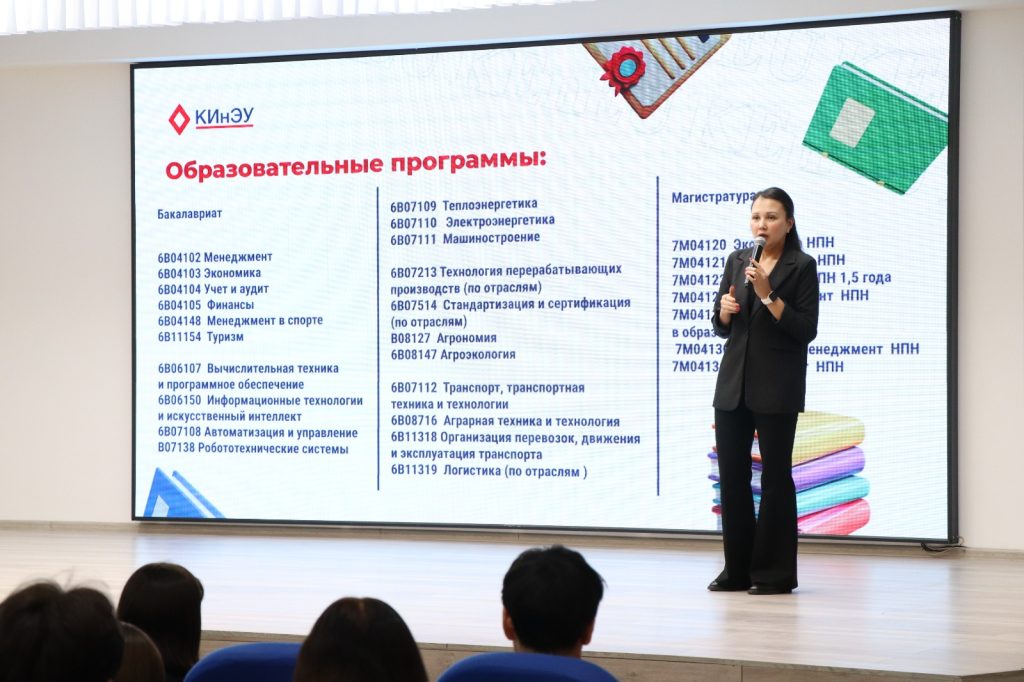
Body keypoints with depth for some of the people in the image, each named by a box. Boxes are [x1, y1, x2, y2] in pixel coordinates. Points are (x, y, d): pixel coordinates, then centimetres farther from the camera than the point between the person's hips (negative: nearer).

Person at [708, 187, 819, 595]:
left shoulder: (801, 267, -5)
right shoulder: (737, 261, 10)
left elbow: (806, 330, -12)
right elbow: (721, 327, 14)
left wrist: (767, 294, -18)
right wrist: (725, 309, -7)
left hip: (777, 388, -5)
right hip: (734, 382, 5)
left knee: (775, 477, -1)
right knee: (731, 476, 6)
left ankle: (775, 574, 5)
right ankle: (738, 570, 14)